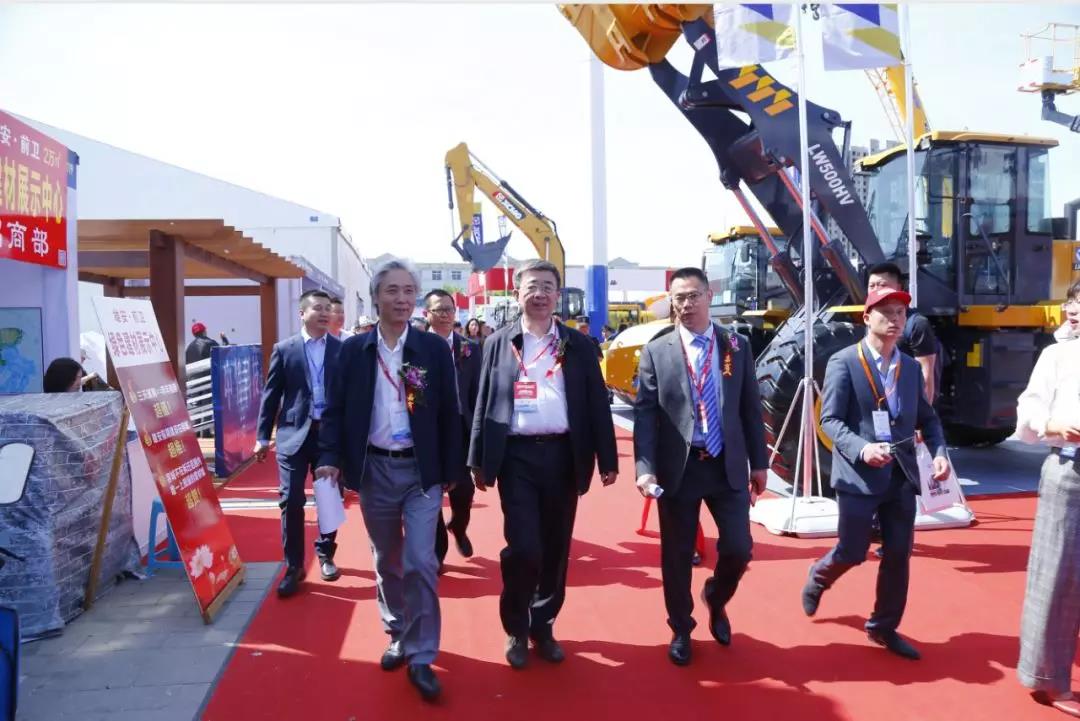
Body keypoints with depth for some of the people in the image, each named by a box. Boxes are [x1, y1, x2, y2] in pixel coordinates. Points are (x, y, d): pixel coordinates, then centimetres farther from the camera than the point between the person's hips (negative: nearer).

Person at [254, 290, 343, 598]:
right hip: (294, 433, -1)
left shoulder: (342, 349, 3)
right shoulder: (284, 349, 3)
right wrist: (263, 437, 2)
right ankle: (294, 566, 11)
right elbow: (271, 395, 4)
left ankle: (325, 555, 31)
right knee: (291, 501, -2)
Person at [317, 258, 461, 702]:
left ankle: (421, 657, 7)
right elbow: (336, 408, 2)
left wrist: (452, 470, 0)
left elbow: (449, 412, 1)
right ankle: (398, 637, 34)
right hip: (374, 470, 2)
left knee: (421, 562, -6)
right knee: (386, 562, 14)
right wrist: (330, 458, -12)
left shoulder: (434, 348, -1)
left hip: (421, 471, -1)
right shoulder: (353, 349, 1)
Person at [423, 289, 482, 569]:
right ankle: (437, 551, 25)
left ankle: (458, 528, 40)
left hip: (460, 429, 2)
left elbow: (476, 392, 3)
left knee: (463, 492, 6)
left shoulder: (470, 348, 4)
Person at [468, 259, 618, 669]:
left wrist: (607, 459, 1)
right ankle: (516, 630, 18)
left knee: (555, 548, 10)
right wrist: (479, 461, 3)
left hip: (563, 455, 2)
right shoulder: (498, 343, 6)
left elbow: (596, 403, 5)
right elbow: (484, 404, 6)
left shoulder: (578, 344, 6)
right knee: (523, 548, -6)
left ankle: (543, 626, 30)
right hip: (517, 457, -1)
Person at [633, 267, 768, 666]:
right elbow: (644, 413, -7)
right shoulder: (656, 351, -2)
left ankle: (715, 600, 34)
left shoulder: (737, 346, 5)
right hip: (677, 466, -1)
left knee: (738, 548, 1)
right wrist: (645, 467, -17)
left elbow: (751, 408, 8)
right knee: (677, 555, 8)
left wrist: (759, 462, 7)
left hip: (728, 465, 2)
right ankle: (681, 630, 30)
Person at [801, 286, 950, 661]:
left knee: (898, 555, 8)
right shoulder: (843, 362, -7)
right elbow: (830, 420, -11)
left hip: (901, 475, 6)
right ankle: (818, 578, 34)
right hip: (859, 476, -5)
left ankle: (884, 627, 25)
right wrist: (862, 449, -26)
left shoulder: (911, 367, 12)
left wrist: (939, 452, -2)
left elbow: (927, 418, 16)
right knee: (852, 553, 1)